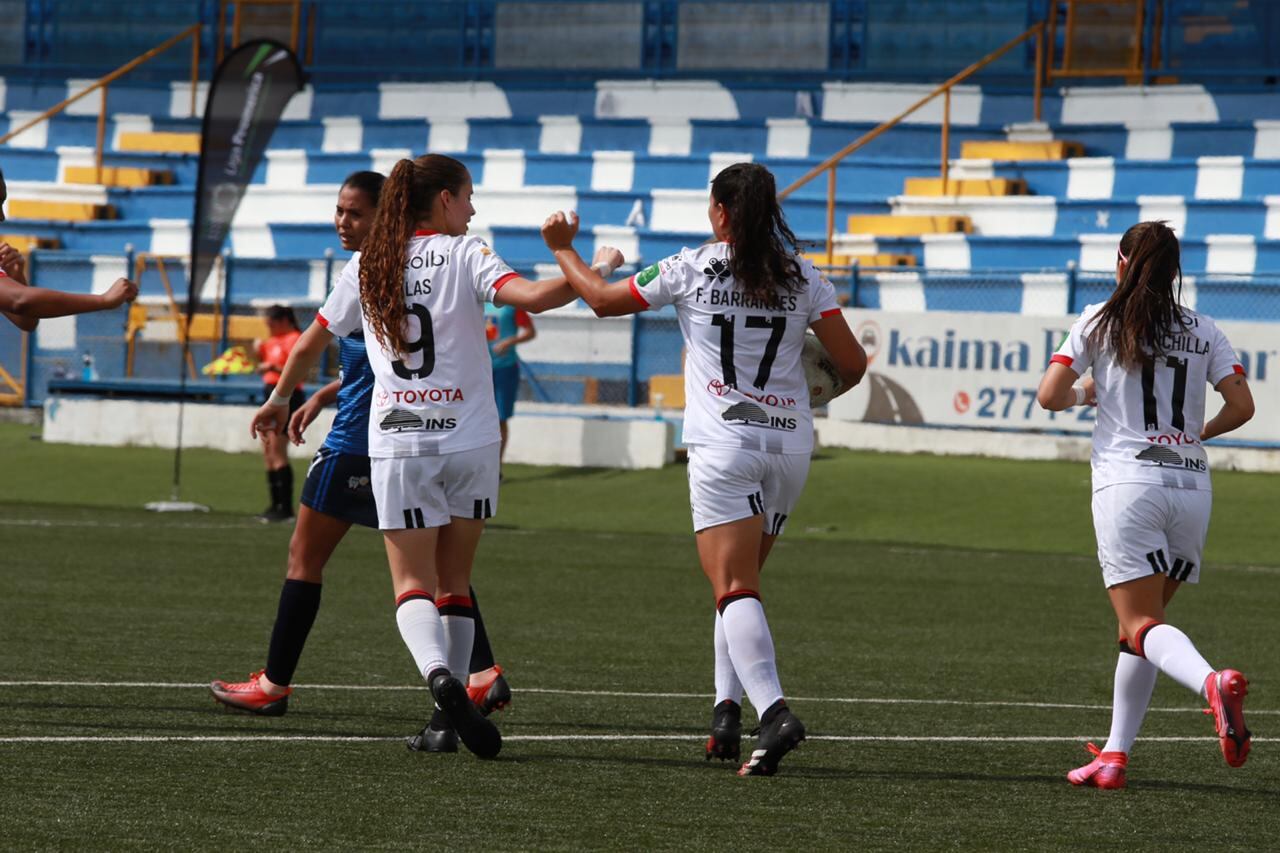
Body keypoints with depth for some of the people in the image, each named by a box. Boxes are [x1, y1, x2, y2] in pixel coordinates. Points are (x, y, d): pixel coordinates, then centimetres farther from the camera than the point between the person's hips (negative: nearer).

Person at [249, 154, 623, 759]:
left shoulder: (366, 266, 9)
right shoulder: (463, 254, -2)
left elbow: (309, 346, 17)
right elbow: (533, 298, -18)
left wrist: (279, 401, 33)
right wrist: (596, 271, -4)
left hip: (397, 446, 1)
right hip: (468, 440, -1)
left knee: (413, 585, -4)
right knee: (455, 584, 12)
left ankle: (440, 677, -32)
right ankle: (448, 717, 8)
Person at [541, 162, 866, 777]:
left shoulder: (690, 270, -2)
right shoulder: (802, 278, 4)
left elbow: (603, 300, 9)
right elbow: (852, 365, 2)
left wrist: (563, 247, 26)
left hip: (723, 443, -4)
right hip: (790, 442, 4)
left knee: (735, 587, -12)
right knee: (740, 581, 19)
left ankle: (773, 710, -31)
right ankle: (727, 709, 12)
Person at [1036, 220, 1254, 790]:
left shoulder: (1100, 323, 3)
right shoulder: (1203, 331, 10)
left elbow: (1049, 396, -3)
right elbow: (1241, 406, 5)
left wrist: (1084, 392, 19)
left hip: (1127, 480, -4)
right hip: (1191, 483, 4)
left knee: (1141, 624, -10)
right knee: (1143, 624, 15)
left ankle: (1212, 682, -41)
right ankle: (1115, 756, 11)